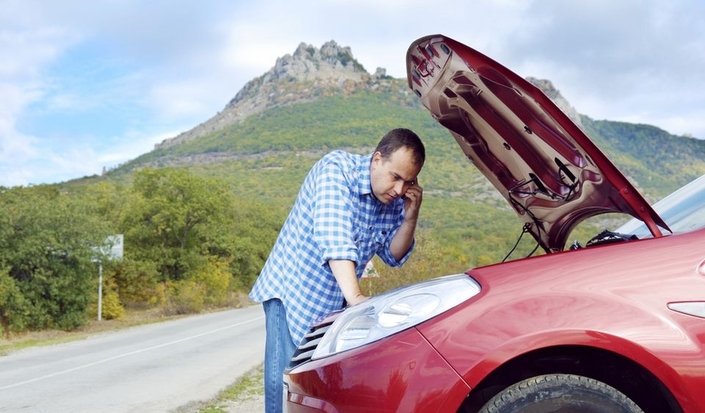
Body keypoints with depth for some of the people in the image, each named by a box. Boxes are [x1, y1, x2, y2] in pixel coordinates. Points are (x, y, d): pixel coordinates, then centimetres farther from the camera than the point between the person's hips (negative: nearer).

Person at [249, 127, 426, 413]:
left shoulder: (395, 200, -1)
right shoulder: (336, 168, -19)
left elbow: (393, 256, 6)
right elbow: (334, 238, -31)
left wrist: (410, 217, -11)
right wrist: (356, 298, -39)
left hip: (335, 304, 6)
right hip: (292, 292, -6)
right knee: (286, 387, -11)